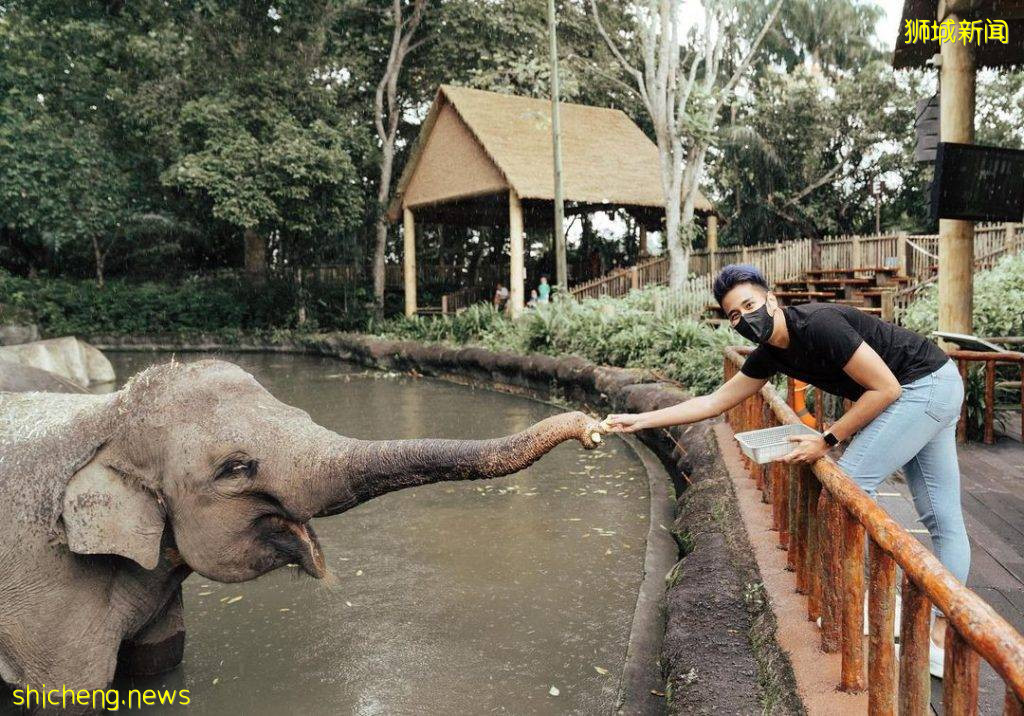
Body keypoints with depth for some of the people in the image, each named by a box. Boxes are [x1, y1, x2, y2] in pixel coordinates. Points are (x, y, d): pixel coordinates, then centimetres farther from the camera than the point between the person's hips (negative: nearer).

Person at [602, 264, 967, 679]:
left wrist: (828, 441, -19)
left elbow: (886, 388, -23)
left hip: (924, 384, -9)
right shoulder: (771, 354, 0)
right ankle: (944, 633, 18)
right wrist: (640, 420, 1)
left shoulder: (818, 325, -26)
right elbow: (714, 402, 5)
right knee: (942, 518, 10)